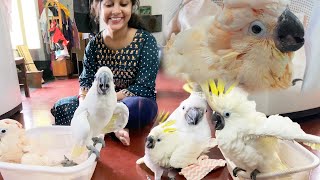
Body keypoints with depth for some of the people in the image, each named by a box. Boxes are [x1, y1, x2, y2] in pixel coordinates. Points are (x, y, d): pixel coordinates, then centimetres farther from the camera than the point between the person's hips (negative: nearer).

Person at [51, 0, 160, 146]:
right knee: (60, 107, -12)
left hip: (137, 103, -3)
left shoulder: (146, 41, -14)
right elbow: (86, 81, -6)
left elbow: (143, 88, -19)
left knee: (139, 107, -38)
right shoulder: (94, 44, -4)